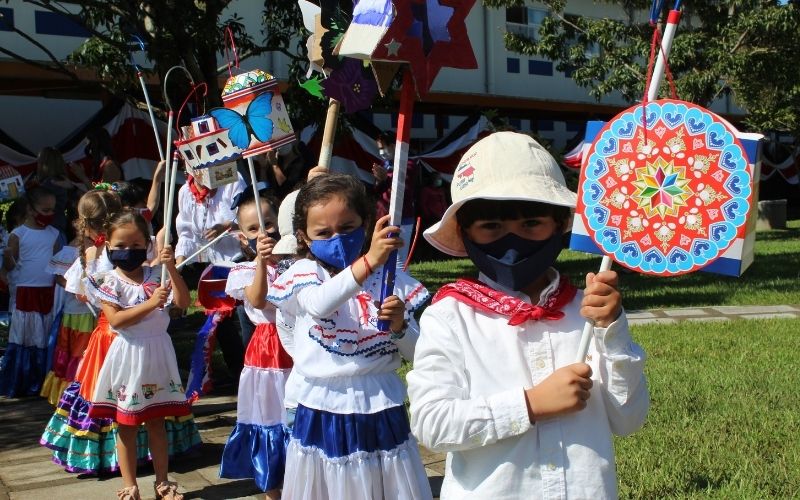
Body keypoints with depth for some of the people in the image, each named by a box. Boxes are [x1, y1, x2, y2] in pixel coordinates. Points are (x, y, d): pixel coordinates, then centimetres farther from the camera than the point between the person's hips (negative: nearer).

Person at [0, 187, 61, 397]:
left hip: (49, 293, 4)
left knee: (46, 338, 8)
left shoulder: (54, 234, 6)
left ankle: (41, 383, 19)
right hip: (26, 293, -4)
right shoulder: (18, 235, -6)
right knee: (24, 337, 1)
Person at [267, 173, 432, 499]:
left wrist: (399, 326, -16)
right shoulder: (304, 274, -3)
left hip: (380, 413, 1)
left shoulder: (389, 279, 1)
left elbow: (417, 353, 4)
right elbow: (320, 304, -29)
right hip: (323, 413, -1)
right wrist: (369, 261, -38)